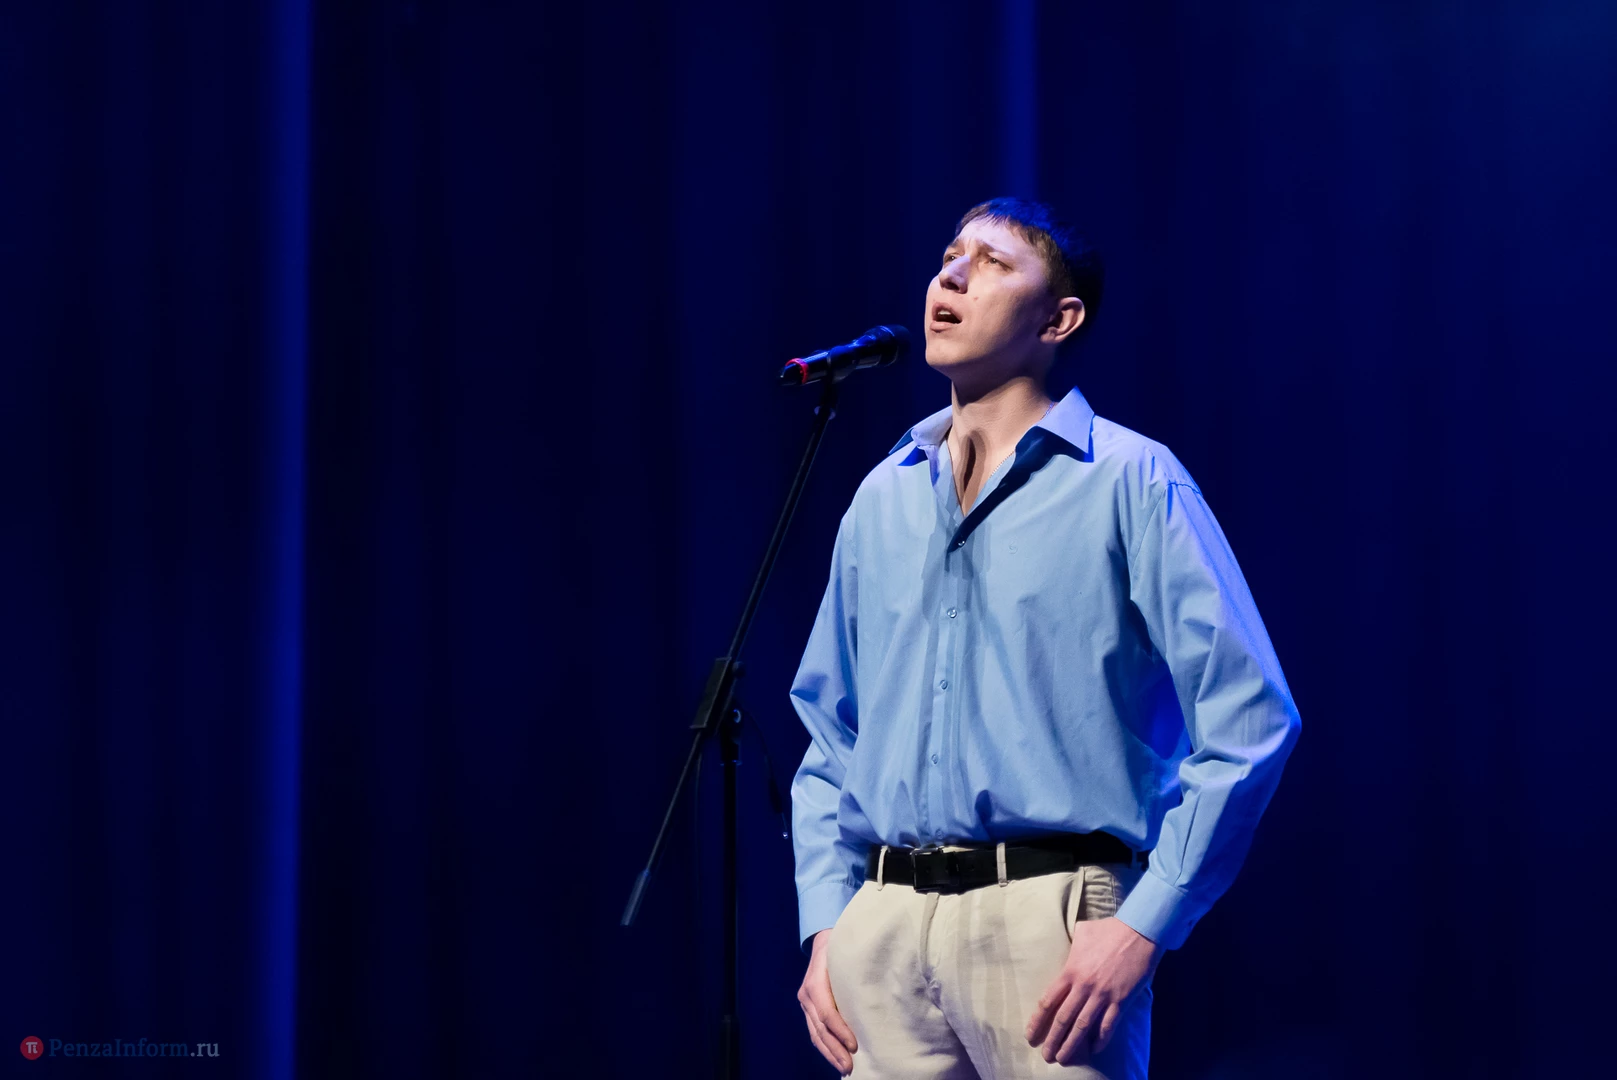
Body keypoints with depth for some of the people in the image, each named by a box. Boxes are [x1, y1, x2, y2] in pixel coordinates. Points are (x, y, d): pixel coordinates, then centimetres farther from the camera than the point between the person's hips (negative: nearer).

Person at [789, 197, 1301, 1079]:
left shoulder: (1129, 481, -2)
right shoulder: (882, 500, 15)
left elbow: (1248, 718, -8)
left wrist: (1142, 927, -14)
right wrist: (826, 923, 8)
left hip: (1046, 913, -5)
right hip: (883, 928, 5)